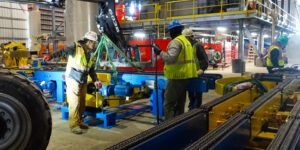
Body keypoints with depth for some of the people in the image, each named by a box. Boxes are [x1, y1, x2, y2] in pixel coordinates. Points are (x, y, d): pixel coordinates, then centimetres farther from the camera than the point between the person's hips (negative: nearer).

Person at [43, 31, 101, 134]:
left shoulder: (90, 54, 14)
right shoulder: (76, 47, -6)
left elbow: (92, 69, 19)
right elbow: (63, 52, -18)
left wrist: (95, 80, 9)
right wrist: (51, 56, -34)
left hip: (83, 82, 7)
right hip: (73, 79, -7)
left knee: (82, 103, 11)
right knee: (74, 102, -7)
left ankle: (79, 121, 26)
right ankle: (74, 125, -1)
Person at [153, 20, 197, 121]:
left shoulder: (175, 42, -14)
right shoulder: (186, 41, 18)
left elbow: (170, 58, -26)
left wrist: (159, 52, -15)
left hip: (177, 77, -10)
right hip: (186, 77, 10)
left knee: (168, 104, -5)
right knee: (180, 104, 17)